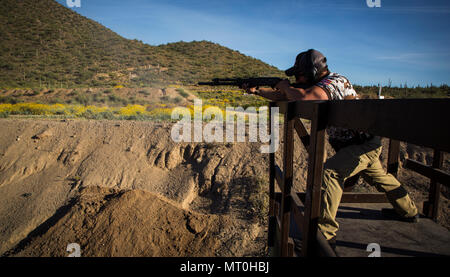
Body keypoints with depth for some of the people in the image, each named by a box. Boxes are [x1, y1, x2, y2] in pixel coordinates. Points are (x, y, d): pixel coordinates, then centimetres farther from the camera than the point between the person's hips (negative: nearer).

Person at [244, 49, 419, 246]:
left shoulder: (332, 83, -24)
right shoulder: (317, 84, 4)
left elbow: (302, 98, -42)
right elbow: (285, 97, 7)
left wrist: (286, 87, -21)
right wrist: (256, 90, 6)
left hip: (364, 144, -10)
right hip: (368, 142, 10)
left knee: (330, 172, -24)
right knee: (378, 176, 28)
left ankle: (324, 235, -22)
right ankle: (408, 211, 51)